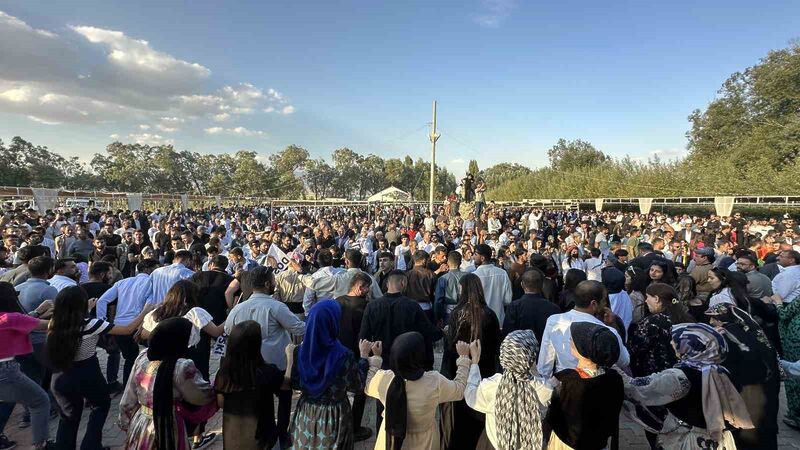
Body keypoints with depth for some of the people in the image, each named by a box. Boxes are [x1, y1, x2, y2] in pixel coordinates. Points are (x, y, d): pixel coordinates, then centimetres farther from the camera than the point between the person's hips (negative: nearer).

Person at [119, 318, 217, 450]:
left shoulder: (142, 357, -6)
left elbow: (129, 399, 4)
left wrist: (126, 423, 17)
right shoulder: (182, 367, -26)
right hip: (166, 430, -6)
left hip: (139, 425, 6)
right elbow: (204, 396, -15)